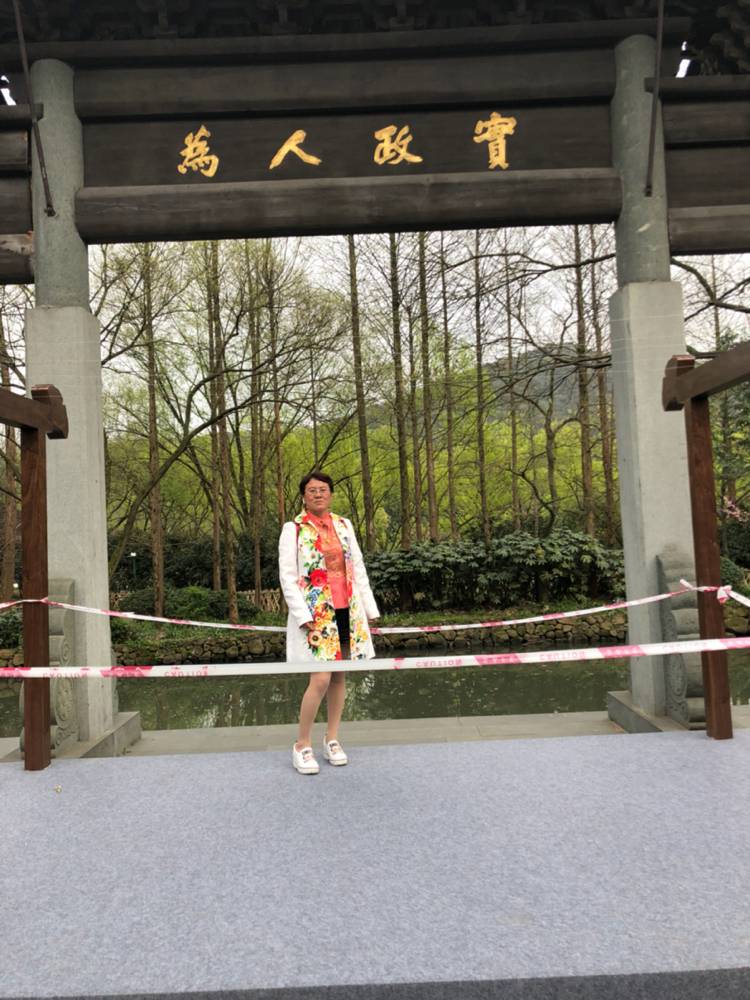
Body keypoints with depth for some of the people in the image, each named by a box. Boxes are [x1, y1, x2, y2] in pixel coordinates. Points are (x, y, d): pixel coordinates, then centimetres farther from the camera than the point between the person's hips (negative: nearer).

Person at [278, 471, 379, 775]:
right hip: (316, 614, -5)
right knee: (321, 679, -10)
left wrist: (369, 608, 9)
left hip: (348, 611, 5)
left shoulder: (344, 525, 10)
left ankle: (332, 739, 22)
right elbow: (287, 577, -7)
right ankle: (302, 745, 6)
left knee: (339, 676, 8)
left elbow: (358, 569, 13)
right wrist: (304, 616, -14)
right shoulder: (293, 529, -3)